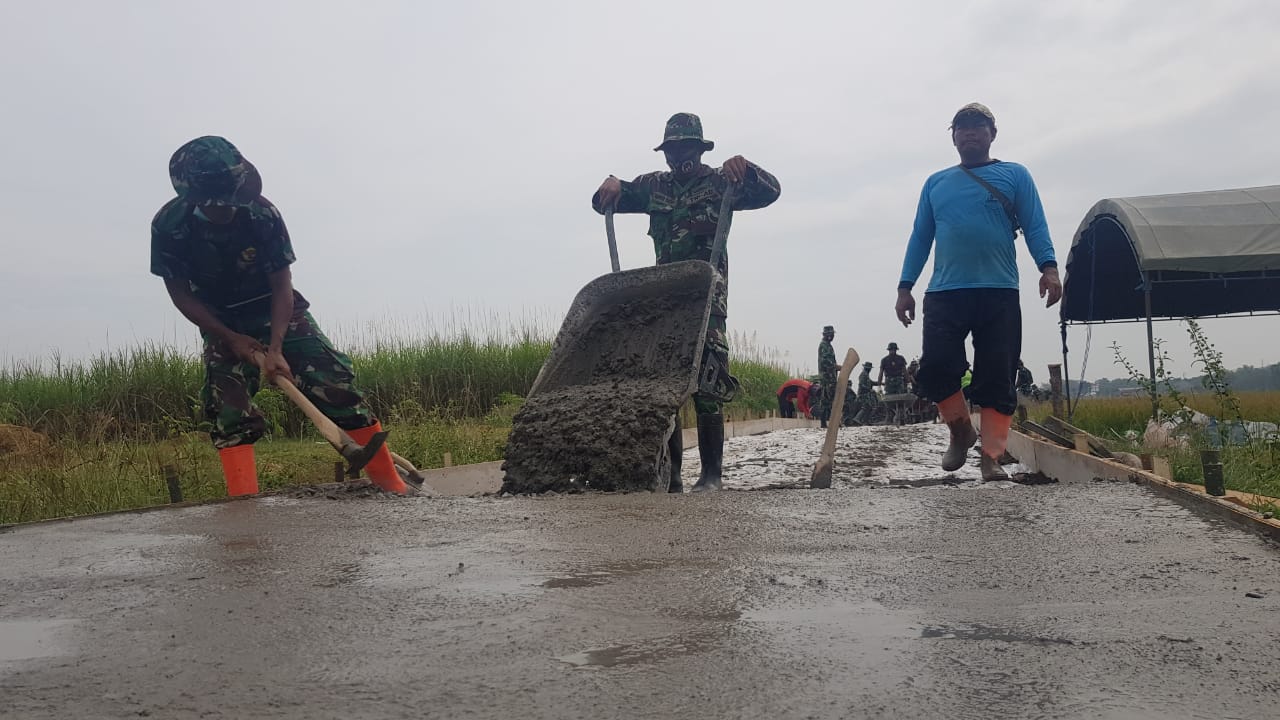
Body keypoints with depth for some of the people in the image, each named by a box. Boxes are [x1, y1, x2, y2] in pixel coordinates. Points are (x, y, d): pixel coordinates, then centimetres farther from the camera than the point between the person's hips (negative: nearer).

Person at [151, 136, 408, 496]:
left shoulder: (262, 214, -26)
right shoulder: (169, 226, -22)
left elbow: (281, 284, -18)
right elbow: (180, 292, -11)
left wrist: (275, 349, -28)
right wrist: (230, 339, -18)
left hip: (275, 308, -1)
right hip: (222, 321, 2)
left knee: (333, 381, -15)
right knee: (228, 404, -16)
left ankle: (391, 483, -12)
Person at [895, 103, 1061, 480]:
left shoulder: (1015, 175, 11)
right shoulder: (935, 183, 18)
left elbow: (1035, 227, 3)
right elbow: (920, 237, 17)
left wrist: (1049, 268, -14)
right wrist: (905, 287, 9)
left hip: (999, 294, -2)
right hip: (944, 294, 2)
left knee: (997, 379, -3)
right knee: (936, 368, -9)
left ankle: (992, 458, 2)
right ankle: (961, 431, 16)